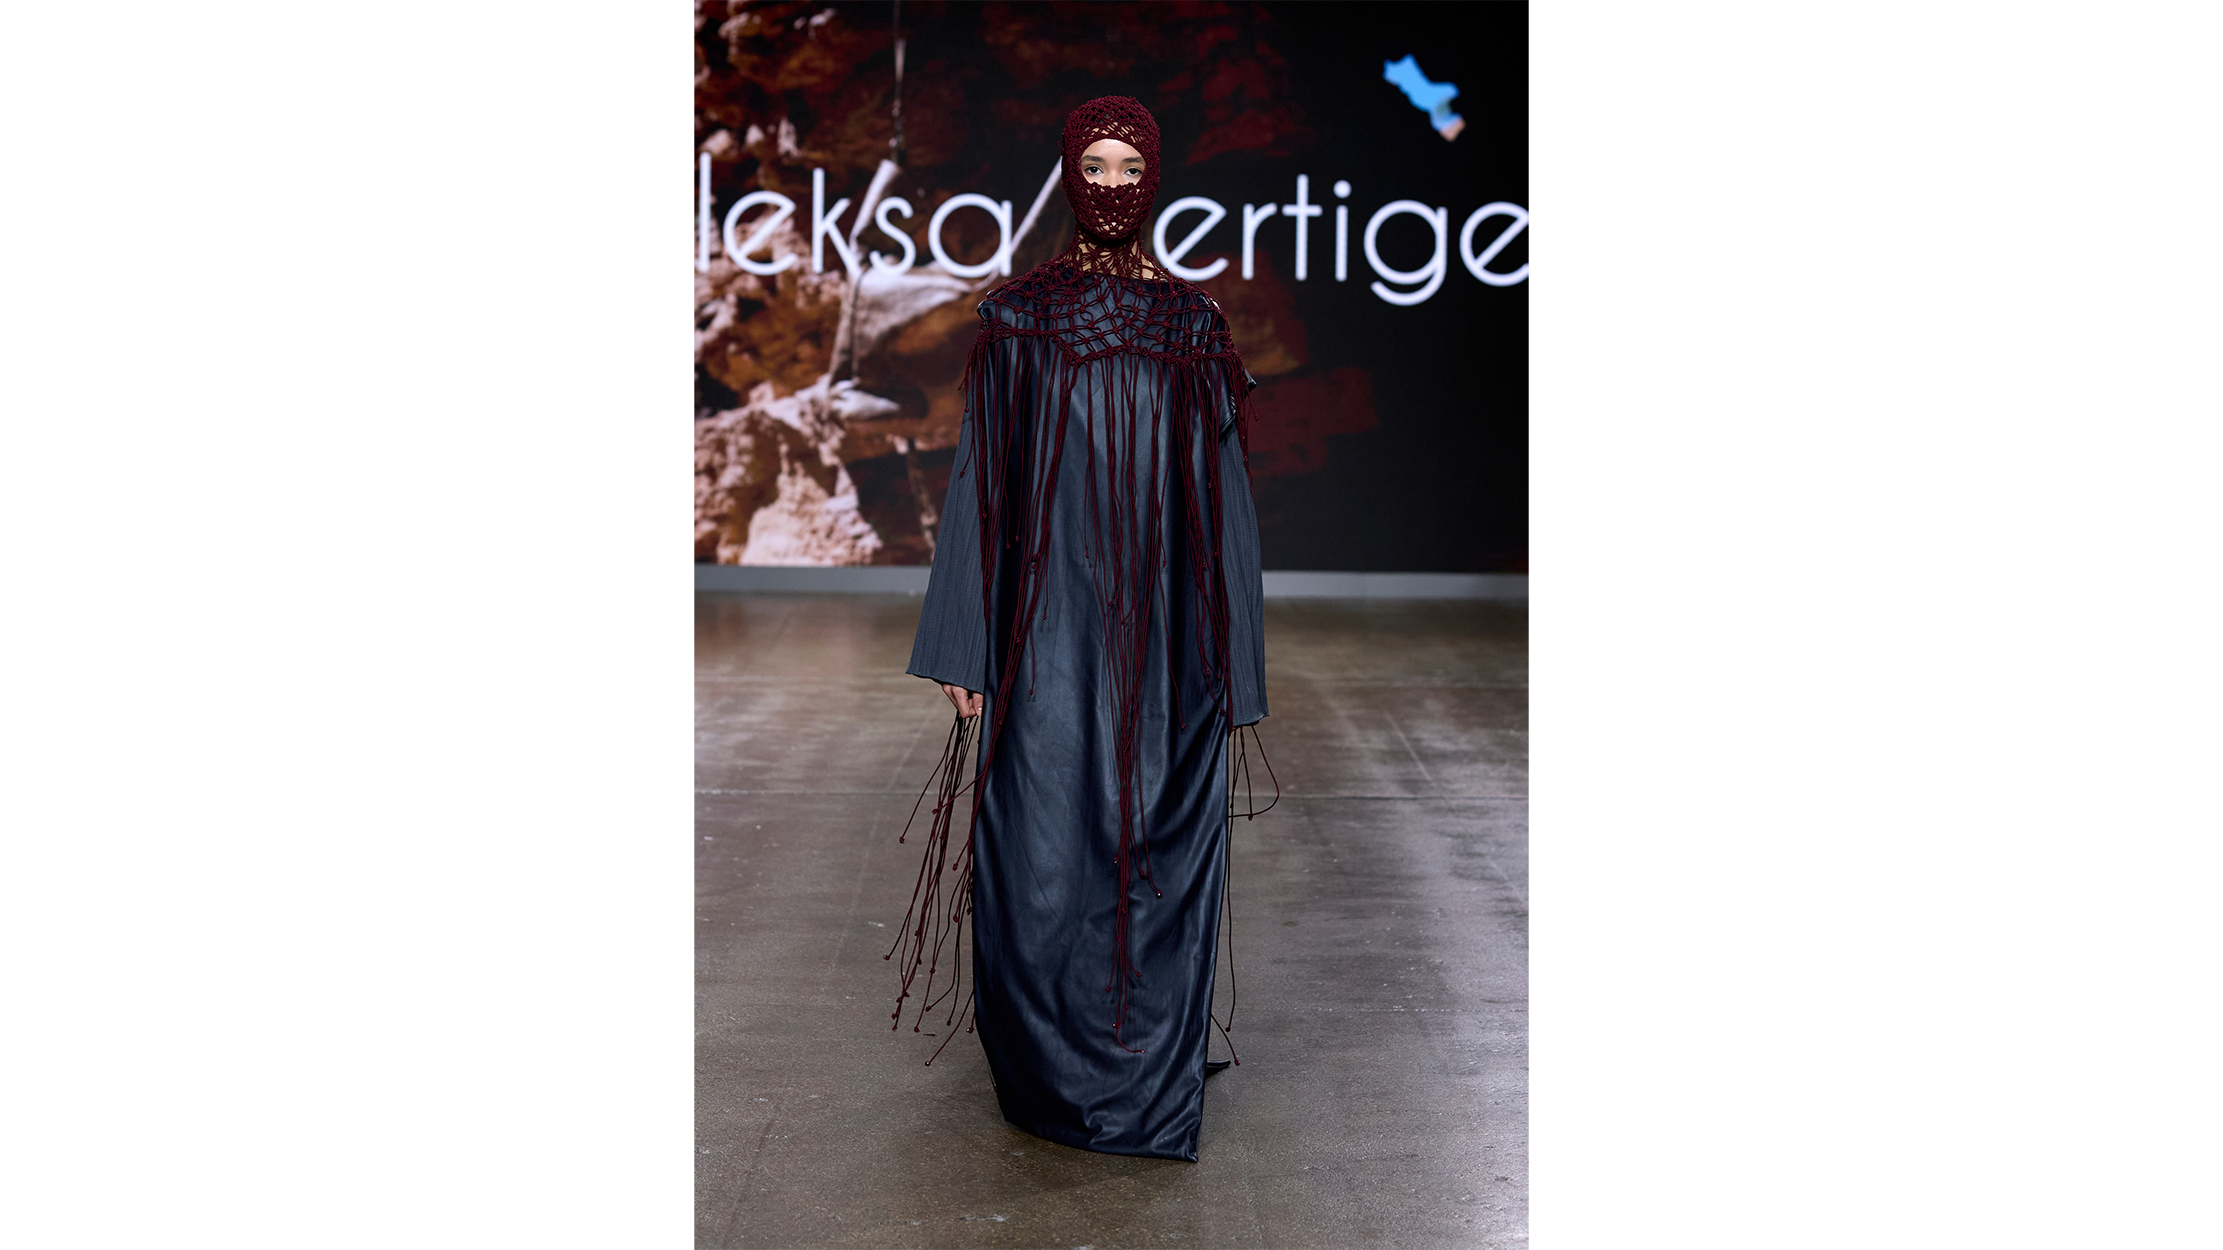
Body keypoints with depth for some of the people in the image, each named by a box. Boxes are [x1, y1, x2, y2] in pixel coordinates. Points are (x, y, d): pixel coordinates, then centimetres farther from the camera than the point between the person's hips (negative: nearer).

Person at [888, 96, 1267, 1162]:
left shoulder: (1192, 324, 7)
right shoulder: (1017, 316, 4)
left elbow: (1223, 495, 8)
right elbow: (980, 481, 2)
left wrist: (1230, 664, 4)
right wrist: (964, 647, -3)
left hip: (1161, 634, 1)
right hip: (1049, 625, -1)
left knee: (1156, 849, 5)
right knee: (1043, 848, 0)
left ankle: (1151, 1070, 20)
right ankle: (1050, 1070, 18)